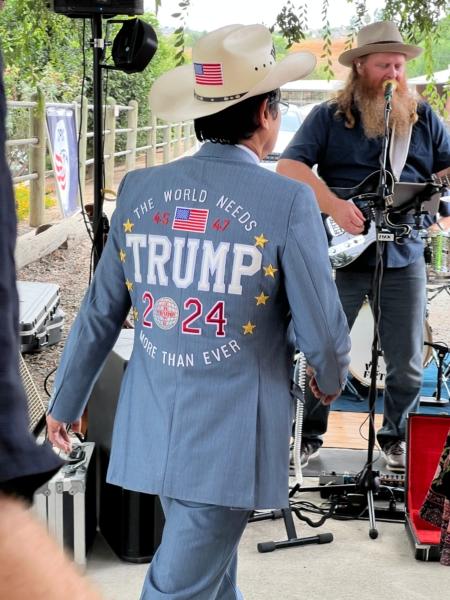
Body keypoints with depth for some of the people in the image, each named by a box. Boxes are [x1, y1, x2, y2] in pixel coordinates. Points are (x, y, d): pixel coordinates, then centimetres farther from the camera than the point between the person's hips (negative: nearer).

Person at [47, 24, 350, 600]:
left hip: (153, 432, 5)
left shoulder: (138, 190, -1)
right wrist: (330, 381, 14)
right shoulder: (288, 201, -14)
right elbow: (324, 335, -9)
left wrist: (65, 401, 20)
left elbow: (100, 313, 6)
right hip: (229, 442, -5)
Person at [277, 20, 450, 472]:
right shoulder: (328, 116, 0)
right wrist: (334, 206, -22)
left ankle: (396, 437, 28)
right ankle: (308, 436, 21)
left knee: (407, 364, 8)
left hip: (404, 257, 3)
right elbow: (289, 166, -9)